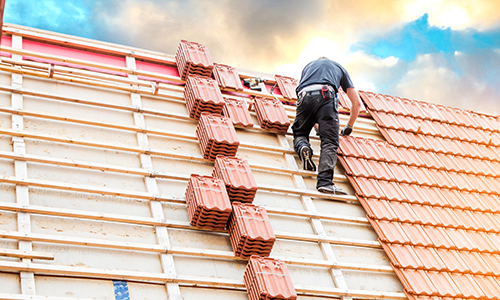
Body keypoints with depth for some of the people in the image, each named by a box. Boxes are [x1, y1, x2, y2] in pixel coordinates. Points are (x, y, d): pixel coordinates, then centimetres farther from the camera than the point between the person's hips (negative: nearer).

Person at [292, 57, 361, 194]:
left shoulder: (309, 65, 42)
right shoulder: (339, 67, 37)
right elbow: (356, 102, 32)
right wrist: (349, 126, 45)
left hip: (304, 96, 2)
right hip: (326, 96, -2)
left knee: (299, 133, 23)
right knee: (329, 143, -9)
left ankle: (303, 147, -12)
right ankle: (324, 182, -30)